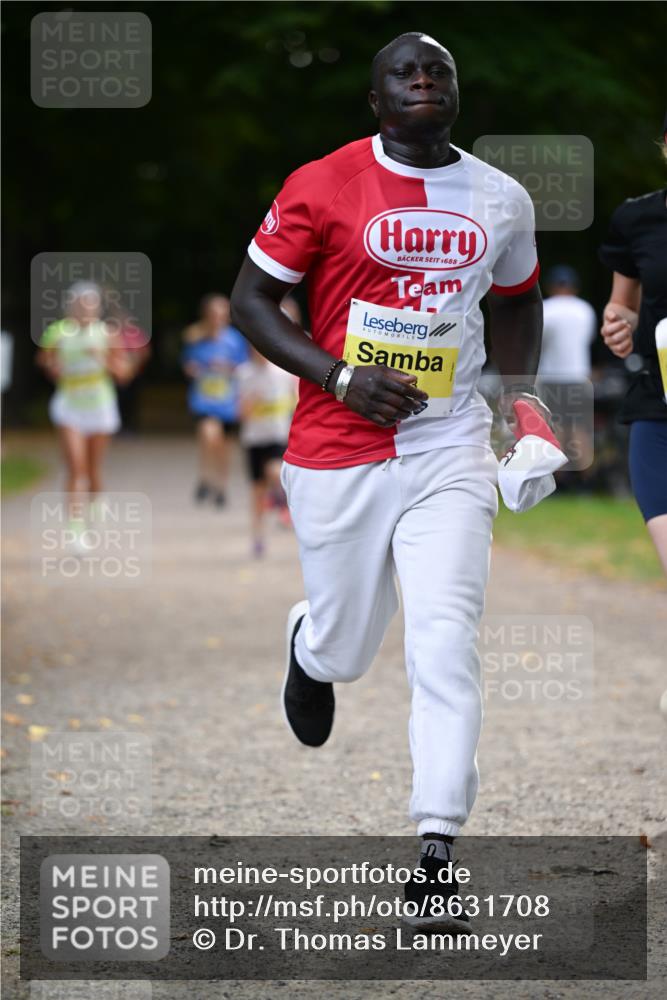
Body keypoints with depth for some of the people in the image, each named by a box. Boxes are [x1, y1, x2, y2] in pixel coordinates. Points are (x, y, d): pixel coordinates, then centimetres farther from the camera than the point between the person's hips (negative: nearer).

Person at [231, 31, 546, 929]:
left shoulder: (502, 202, 6)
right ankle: (307, 648, 48)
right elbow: (250, 299, -3)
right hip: (337, 452, -2)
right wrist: (339, 377, -14)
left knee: (446, 642, -11)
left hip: (450, 450, 2)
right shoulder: (323, 187, -6)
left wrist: (521, 392, 10)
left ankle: (438, 848, -11)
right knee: (345, 649, 9)